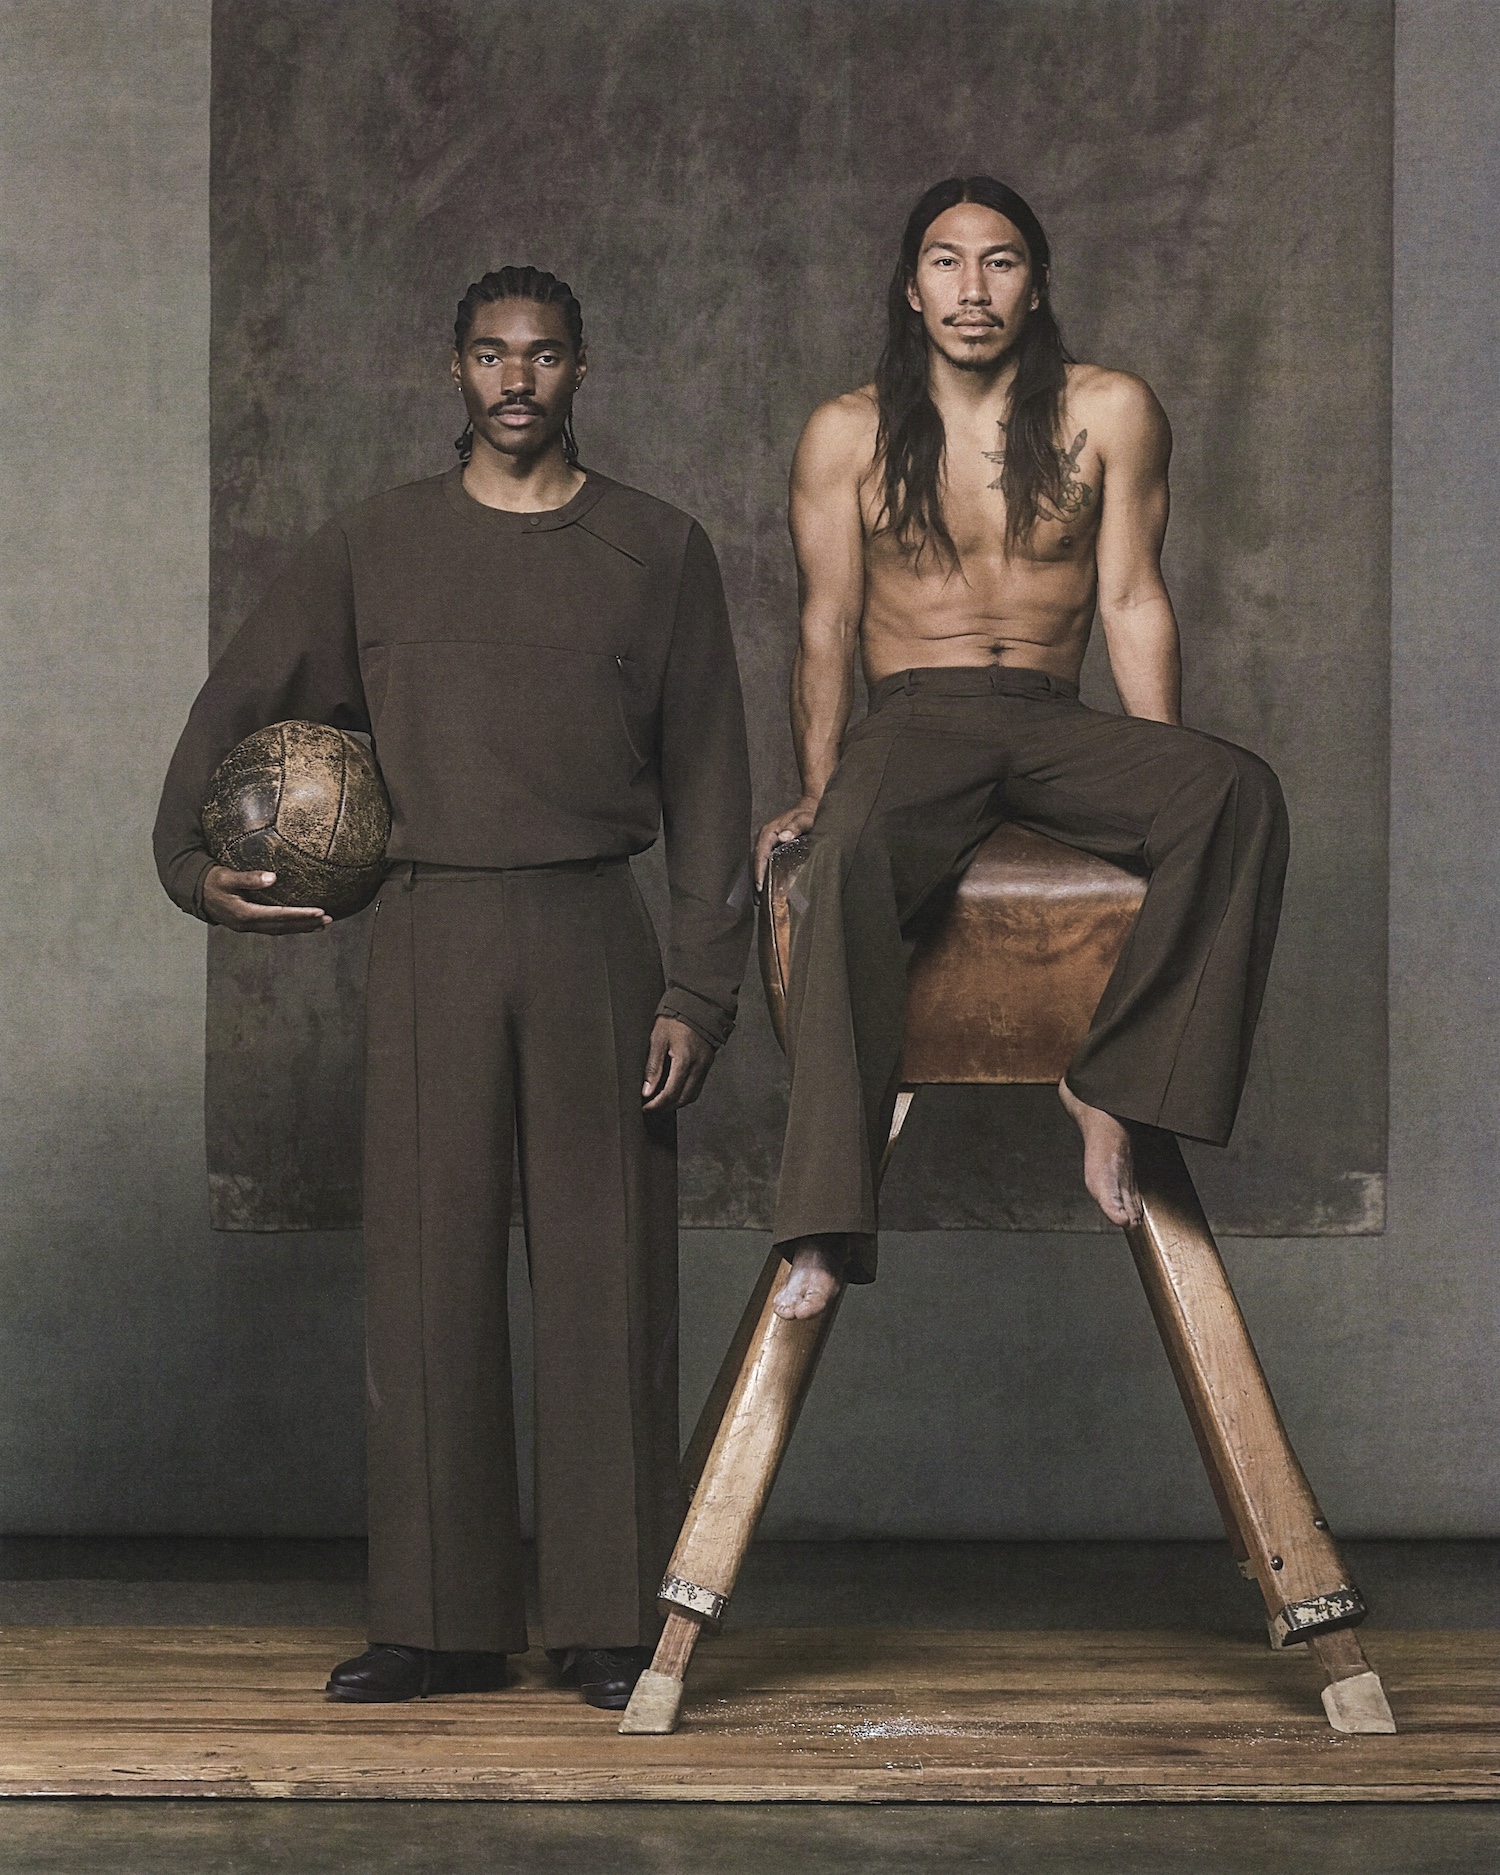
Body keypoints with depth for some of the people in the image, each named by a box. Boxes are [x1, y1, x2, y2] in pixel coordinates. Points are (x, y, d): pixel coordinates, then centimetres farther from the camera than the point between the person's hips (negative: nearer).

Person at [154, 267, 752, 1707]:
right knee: (429, 1275, 0)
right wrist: (190, 860, 0)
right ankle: (440, 1623, 6)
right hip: (429, 937, 1)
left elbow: (707, 782, 6)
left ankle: (610, 1621, 5)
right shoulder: (375, 549, 11)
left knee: (604, 1278, -1)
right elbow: (238, 708, 17)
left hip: (594, 938, -1)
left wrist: (700, 990, -2)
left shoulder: (659, 552, 8)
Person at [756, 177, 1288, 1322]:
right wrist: (817, 790, -6)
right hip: (915, 719, -1)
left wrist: (1165, 786, -5)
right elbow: (828, 627, 6)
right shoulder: (848, 434, 9)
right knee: (849, 856, -38)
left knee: (1242, 795, -30)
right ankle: (826, 1228, -42)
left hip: (1056, 725, 2)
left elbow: (1131, 602, 5)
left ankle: (1113, 1087, -25)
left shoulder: (1109, 414, 9)